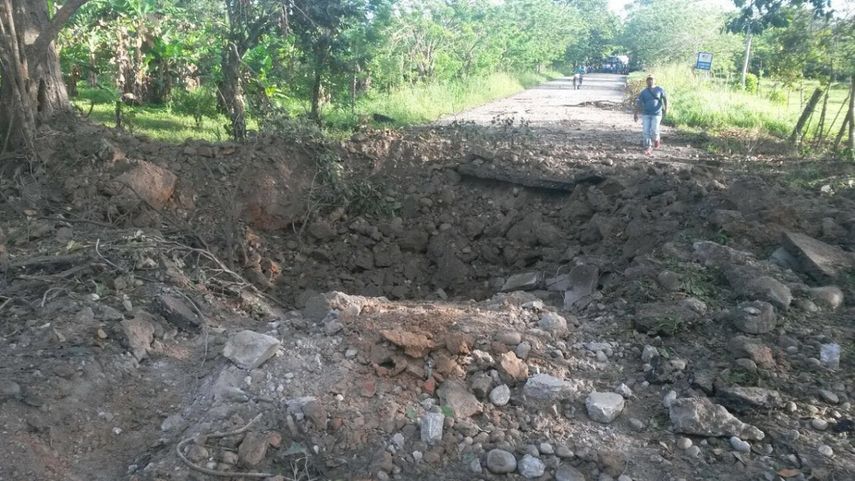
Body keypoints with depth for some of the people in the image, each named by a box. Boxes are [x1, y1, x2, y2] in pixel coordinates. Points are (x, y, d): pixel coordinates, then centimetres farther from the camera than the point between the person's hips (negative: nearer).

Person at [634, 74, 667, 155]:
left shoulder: (660, 89, 1)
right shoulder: (643, 92, 5)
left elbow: (665, 98, -1)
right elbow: (638, 103, 4)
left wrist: (666, 108, -13)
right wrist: (635, 114, -2)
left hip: (656, 114, -2)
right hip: (646, 114, 2)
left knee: (654, 131, -8)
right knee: (645, 131, -6)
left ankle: (656, 140, 25)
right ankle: (648, 148, 2)